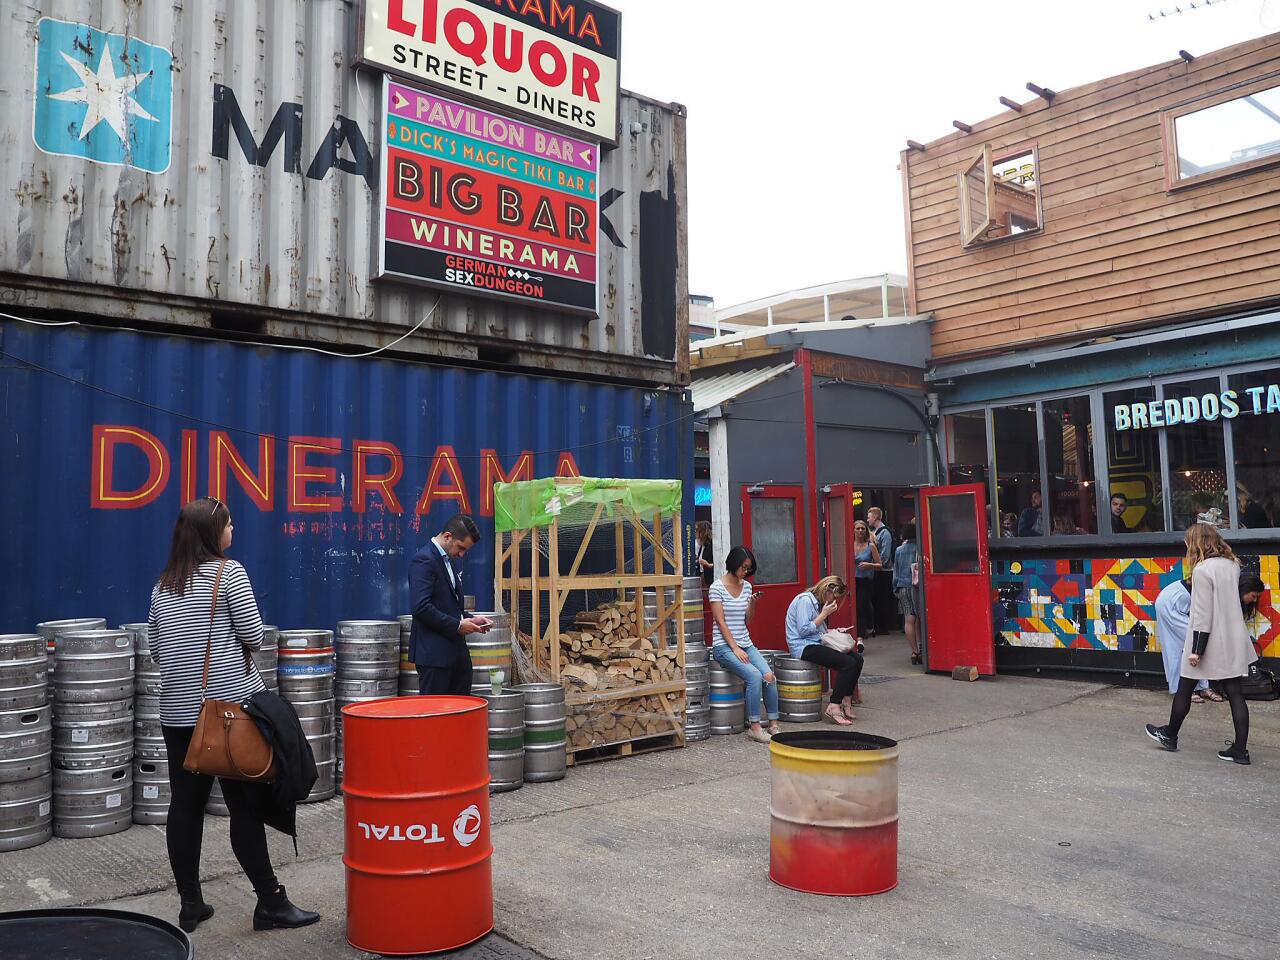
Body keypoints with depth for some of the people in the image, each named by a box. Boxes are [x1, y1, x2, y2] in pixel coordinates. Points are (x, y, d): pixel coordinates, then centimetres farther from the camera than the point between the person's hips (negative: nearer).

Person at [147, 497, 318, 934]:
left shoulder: (163, 585, 10)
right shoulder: (229, 572, -7)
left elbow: (155, 648, 14)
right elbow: (254, 636, -10)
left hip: (178, 708, 6)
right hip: (230, 702, -6)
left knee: (185, 804, 9)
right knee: (245, 804, -1)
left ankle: (190, 906, 17)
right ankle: (271, 903, 6)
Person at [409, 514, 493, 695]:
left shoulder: (452, 561, 16)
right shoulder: (424, 560, -14)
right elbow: (422, 607, -22)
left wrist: (470, 619, 7)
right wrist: (457, 625, -17)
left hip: (456, 651, 9)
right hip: (433, 653, -9)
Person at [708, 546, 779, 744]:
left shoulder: (747, 586, 11)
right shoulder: (717, 588, -6)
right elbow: (721, 622, -10)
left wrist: (752, 604, -3)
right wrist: (735, 648, -15)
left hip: (746, 644, 6)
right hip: (724, 646, -6)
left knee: (769, 675, -18)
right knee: (754, 676, -27)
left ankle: (774, 725, -8)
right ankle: (754, 726, -18)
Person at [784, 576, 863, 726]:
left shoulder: (817, 602, 19)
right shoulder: (805, 600, -11)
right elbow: (804, 630, -18)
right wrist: (824, 614, -12)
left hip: (816, 644, 10)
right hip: (802, 647, -10)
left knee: (857, 659, -5)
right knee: (848, 663, -23)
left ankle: (846, 702, 0)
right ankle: (834, 707, -20)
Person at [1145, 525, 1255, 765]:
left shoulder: (1202, 570, -17)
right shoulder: (1232, 565, 5)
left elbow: (1202, 613, -18)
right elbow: (1230, 600, 14)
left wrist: (1197, 649, -15)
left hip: (1211, 643, -7)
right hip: (1233, 641, 7)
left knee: (1185, 689, 10)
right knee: (1235, 693, 7)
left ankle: (1170, 735, 25)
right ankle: (1240, 749, 8)